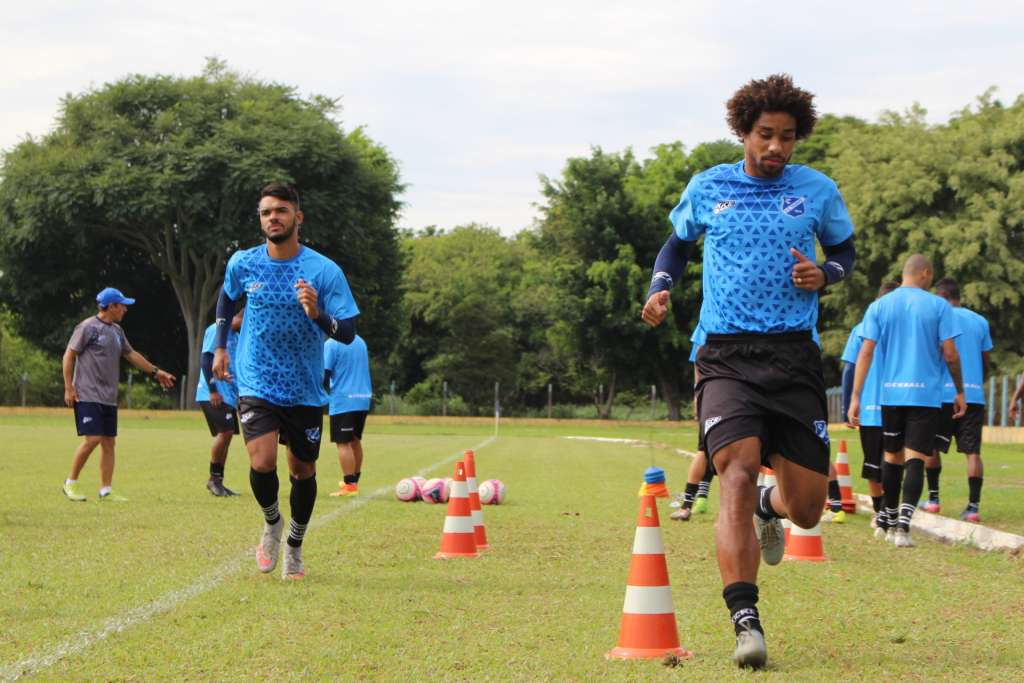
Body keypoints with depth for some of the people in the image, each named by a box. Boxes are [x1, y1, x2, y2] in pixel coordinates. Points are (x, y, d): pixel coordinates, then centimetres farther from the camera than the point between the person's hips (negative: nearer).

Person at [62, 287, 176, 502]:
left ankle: (106, 490, 7)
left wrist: (156, 372, 25)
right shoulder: (88, 327, -8)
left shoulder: (117, 331, 15)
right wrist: (68, 388, -13)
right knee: (92, 439, -14)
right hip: (87, 395, -8)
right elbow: (69, 356, -8)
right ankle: (71, 482, 1)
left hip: (109, 398, 8)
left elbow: (131, 354, 26)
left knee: (109, 442, 4)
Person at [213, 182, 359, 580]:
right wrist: (220, 346, 17)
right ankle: (271, 523, 12)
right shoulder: (242, 264, -3)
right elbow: (227, 297, 20)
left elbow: (348, 333, -13)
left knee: (302, 471, 9)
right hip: (256, 385, 0)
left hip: (305, 391, 0)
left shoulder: (325, 271, -11)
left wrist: (318, 315, -32)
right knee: (262, 463, -19)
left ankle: (294, 546, 34)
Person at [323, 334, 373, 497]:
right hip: (363, 399, 7)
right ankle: (354, 480, 25)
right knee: (355, 441, 18)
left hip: (342, 401, -7)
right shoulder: (360, 342, 12)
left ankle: (349, 485, -7)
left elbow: (325, 373, -11)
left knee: (343, 443, -4)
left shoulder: (331, 344, -9)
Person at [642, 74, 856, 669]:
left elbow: (845, 250, 22)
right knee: (739, 473, -24)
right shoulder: (707, 188, 9)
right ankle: (746, 621, -26)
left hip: (795, 357, 1)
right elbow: (679, 241, 25)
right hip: (727, 356, -1)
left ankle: (770, 508, 41)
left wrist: (824, 275, -1)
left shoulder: (818, 190, 8)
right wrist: (660, 288, 6)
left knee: (807, 507, 1)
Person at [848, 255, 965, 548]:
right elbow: (950, 354, -2)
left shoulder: (878, 307, 5)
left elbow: (865, 353, -1)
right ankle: (903, 525, -20)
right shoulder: (938, 306, 0)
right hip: (926, 394, -3)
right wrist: (960, 392, 10)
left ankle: (889, 523, 28)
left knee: (892, 458, 17)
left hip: (890, 394, 3)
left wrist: (855, 397, -2)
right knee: (915, 460, -5)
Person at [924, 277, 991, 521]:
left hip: (945, 393, -3)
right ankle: (973, 506, -9)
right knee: (973, 451, -1)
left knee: (932, 446, 13)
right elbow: (986, 363, 15)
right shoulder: (980, 322, 12)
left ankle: (933, 498, 17)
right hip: (974, 395, 3)